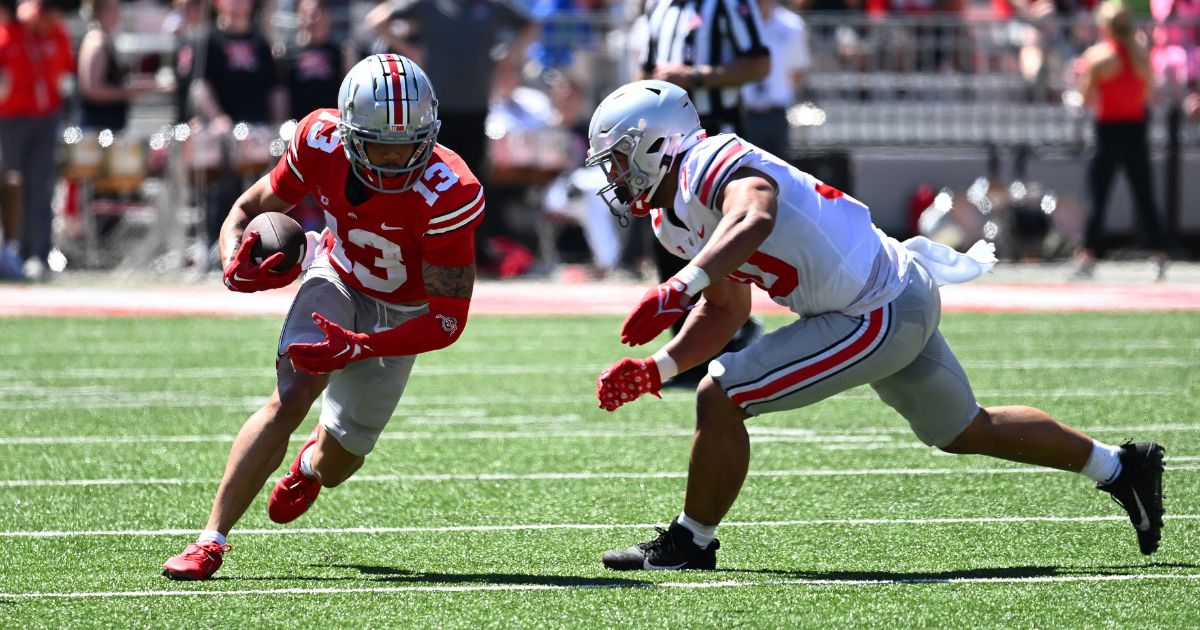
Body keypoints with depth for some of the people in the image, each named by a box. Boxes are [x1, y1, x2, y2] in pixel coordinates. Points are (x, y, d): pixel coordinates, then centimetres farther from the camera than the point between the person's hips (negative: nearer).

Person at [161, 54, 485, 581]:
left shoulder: (447, 194, -37)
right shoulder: (321, 143, -26)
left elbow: (448, 320, -33)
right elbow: (249, 210, -10)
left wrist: (358, 348, -44)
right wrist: (237, 267, -33)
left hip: (401, 316, -1)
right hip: (338, 280, 1)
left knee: (337, 464, 10)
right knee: (291, 398, -24)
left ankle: (311, 463, 51)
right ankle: (210, 542, -21)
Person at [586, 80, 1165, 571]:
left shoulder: (711, 165, -22)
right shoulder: (672, 218, 10)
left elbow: (754, 219, -45)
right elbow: (725, 311, 20)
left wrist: (679, 288, -54)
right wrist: (656, 370, 8)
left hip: (878, 317, -11)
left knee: (720, 399, -13)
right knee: (967, 432, 26)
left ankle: (690, 544, 3)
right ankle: (1121, 467, 40)